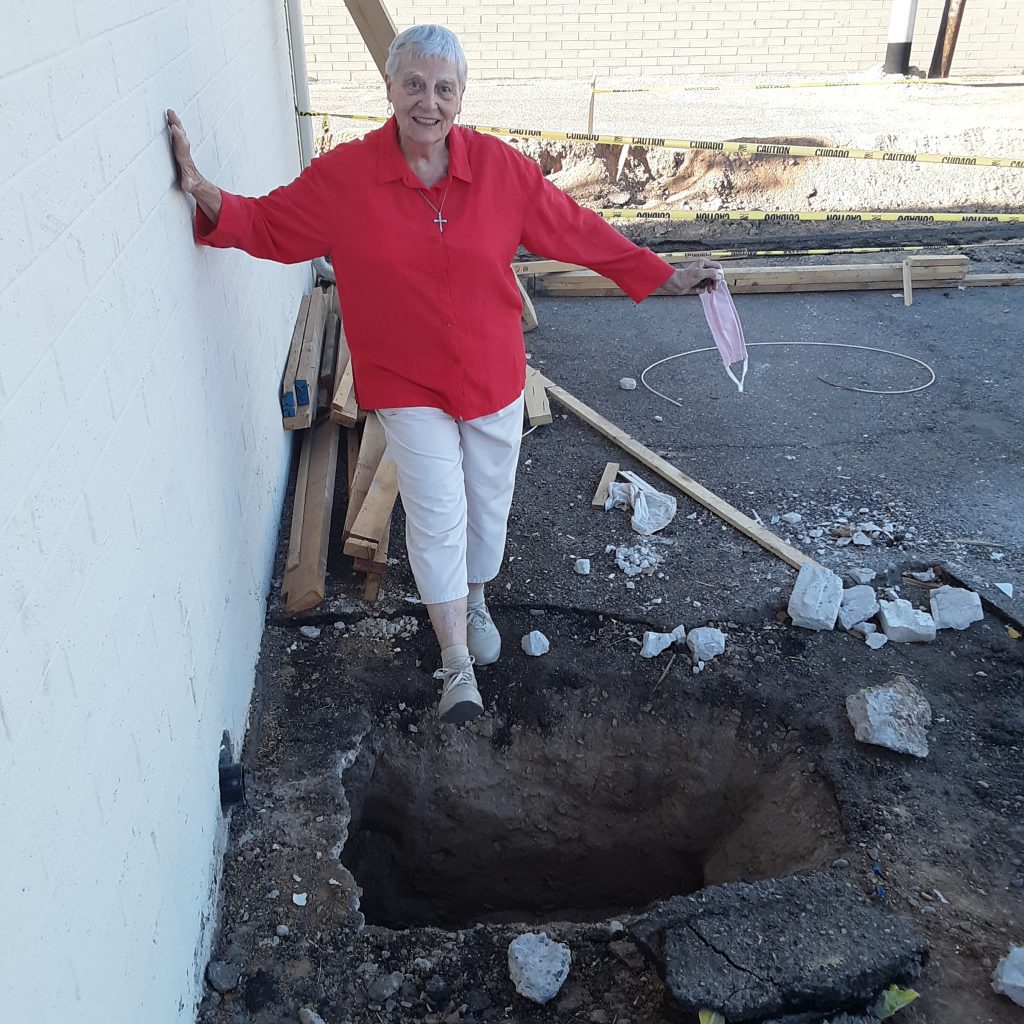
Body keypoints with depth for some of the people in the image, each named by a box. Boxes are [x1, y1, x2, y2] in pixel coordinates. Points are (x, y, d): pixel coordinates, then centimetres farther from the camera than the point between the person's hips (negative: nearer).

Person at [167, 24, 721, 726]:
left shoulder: (501, 167, -8)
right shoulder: (343, 177, -10)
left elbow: (578, 231, 0)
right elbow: (269, 226, 1)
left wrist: (666, 277, 3)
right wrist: (206, 194, -18)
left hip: (494, 377, 2)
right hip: (408, 385, -2)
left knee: (488, 506, 16)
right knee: (438, 518, -1)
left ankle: (476, 602, 47)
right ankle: (458, 663, 17)